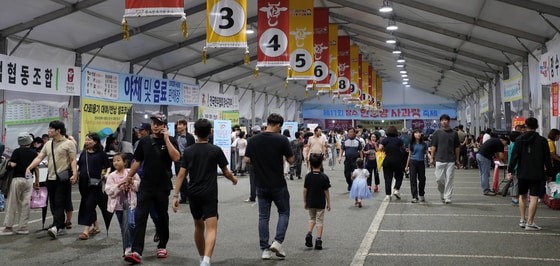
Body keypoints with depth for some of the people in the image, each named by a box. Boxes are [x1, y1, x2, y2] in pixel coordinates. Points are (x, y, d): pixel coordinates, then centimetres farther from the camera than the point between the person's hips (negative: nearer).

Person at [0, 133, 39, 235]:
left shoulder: (17, 151, -7)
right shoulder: (34, 153, 5)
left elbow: (13, 165, -16)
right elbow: (36, 168, 7)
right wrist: (37, 181, 14)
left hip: (17, 179, -3)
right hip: (29, 180, 4)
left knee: (12, 204, 3)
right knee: (25, 204, 6)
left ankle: (8, 227, 7)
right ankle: (23, 227, 8)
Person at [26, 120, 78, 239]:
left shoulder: (68, 143, -4)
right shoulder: (48, 144, 15)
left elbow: (73, 160, -8)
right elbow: (39, 157, 11)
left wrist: (74, 173, -20)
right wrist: (29, 168, -2)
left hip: (63, 179, -7)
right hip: (50, 178, 7)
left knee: (59, 203, -11)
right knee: (53, 204, 11)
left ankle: (56, 227, -18)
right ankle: (61, 225, 20)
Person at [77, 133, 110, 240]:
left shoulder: (101, 153, -1)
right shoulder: (83, 153, 13)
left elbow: (108, 167, 1)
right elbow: (79, 167, 19)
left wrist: (106, 174, -17)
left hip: (95, 183, -6)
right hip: (83, 183, 6)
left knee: (89, 204, -11)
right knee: (85, 205, 12)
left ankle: (86, 231, -12)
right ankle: (96, 226, 28)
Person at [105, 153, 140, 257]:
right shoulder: (112, 176, 3)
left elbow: (140, 185, 1)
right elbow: (108, 190, -8)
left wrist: (132, 183, -15)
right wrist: (120, 184, -17)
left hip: (130, 202, -3)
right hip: (118, 204, 3)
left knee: (130, 224, -21)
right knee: (123, 228, 10)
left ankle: (128, 248, -9)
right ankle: (127, 249, 23)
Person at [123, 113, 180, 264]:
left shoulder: (170, 141, -1)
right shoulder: (144, 141, 6)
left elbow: (176, 158, -19)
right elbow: (137, 162, 13)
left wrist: (166, 139, -17)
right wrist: (128, 177, 10)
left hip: (163, 187, -1)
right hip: (146, 186, 2)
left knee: (162, 217, 12)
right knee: (140, 218, -7)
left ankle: (162, 247, 27)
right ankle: (136, 252, -11)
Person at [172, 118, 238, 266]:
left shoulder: (188, 151, 2)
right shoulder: (216, 150, -4)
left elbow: (181, 174, -2)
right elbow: (225, 172, 4)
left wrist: (176, 196, -1)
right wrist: (233, 179, 25)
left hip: (193, 194, 4)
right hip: (210, 195, -3)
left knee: (199, 226, 21)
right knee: (211, 229, -9)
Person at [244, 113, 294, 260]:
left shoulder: (253, 140, -1)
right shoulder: (281, 140, -12)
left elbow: (247, 160, 1)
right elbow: (291, 160, -5)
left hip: (261, 185, 3)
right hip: (278, 185, -3)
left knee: (263, 216, 10)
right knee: (284, 212, 14)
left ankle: (265, 249, 9)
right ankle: (277, 242, 0)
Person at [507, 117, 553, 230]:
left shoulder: (519, 139, 0)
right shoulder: (542, 140, -3)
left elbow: (514, 156, -2)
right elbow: (547, 159, -1)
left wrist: (510, 170, 2)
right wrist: (549, 173, 7)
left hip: (522, 173, 2)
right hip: (536, 174, -2)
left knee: (522, 196, 17)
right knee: (534, 198, -3)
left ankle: (522, 220, 20)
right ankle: (530, 223, -7)